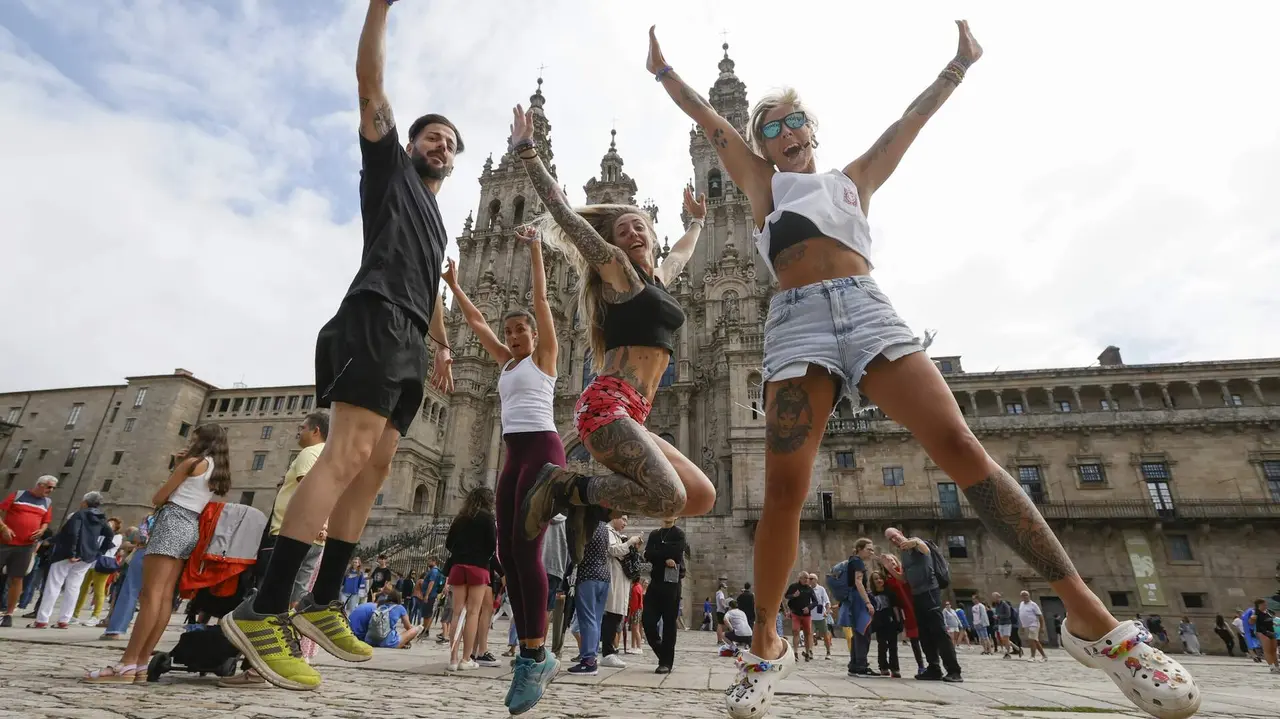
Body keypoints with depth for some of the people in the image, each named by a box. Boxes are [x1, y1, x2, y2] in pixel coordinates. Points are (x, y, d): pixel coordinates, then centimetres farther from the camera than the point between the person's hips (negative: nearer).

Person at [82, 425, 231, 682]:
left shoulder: (194, 462, -4)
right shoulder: (218, 471, 18)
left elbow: (158, 498, -1)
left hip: (173, 522, -8)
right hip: (191, 528, 8)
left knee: (151, 594, -12)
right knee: (165, 597, 3)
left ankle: (126, 665, -14)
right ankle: (140, 664, 2)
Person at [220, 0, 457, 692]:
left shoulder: (437, 222, 33)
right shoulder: (389, 166, 16)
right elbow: (370, 83, 7)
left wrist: (442, 348, 25)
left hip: (409, 342, 8)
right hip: (376, 319, -8)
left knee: (374, 467, -1)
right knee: (348, 455, -21)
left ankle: (322, 603, 3)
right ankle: (263, 609, -21)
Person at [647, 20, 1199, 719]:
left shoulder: (854, 178, 30)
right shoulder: (760, 182, 25)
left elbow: (911, 119, 32)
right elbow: (708, 120, 25)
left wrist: (960, 61, 36)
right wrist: (662, 69, 26)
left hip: (867, 308, 2)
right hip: (797, 321, -1)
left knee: (960, 445, -16)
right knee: (784, 489, -14)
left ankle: (1086, 614, -7)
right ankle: (765, 646, -1)